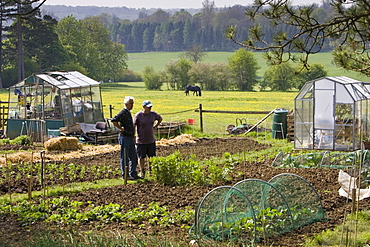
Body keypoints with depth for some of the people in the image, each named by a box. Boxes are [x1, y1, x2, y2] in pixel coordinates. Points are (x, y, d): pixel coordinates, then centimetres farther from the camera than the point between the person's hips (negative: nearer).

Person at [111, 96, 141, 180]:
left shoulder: (128, 113, 15)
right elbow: (113, 120, -28)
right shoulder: (123, 113, -14)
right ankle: (124, 175, 5)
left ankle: (133, 174, 19)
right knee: (124, 157, -1)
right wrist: (120, 128, -19)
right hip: (124, 138, -9)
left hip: (130, 138, 9)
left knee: (133, 157, 12)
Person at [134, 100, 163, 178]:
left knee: (151, 156, 9)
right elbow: (133, 126, -11)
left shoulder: (153, 114, 1)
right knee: (141, 157, 5)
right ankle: (142, 172, 17)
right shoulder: (138, 115, -12)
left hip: (151, 140, 4)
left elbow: (160, 119, 22)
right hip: (141, 141, -4)